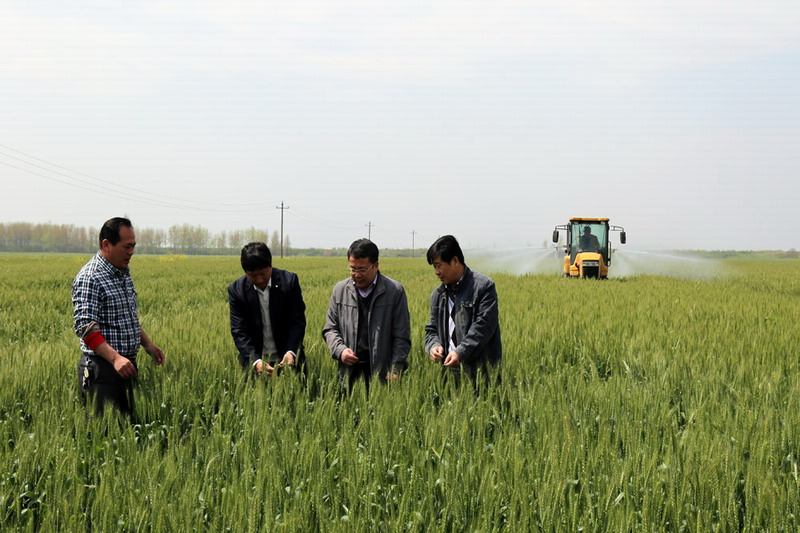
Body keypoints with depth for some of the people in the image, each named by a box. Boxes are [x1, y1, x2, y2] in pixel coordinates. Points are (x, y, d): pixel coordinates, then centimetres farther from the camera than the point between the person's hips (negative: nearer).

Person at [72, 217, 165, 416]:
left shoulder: (124, 273, 13)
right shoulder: (89, 278, -15)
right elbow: (85, 327, -23)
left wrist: (148, 344, 18)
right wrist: (115, 357, -31)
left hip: (126, 365, 9)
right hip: (102, 367, -9)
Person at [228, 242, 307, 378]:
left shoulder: (289, 281, -8)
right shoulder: (236, 290, -7)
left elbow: (298, 322, -6)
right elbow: (239, 331, -9)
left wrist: (291, 351, -22)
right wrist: (255, 361, -25)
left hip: (288, 359, 0)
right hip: (254, 360, 0)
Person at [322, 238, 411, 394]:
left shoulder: (395, 291, 1)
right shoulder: (340, 290, 10)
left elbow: (401, 336, 1)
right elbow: (330, 328, 17)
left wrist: (395, 370, -7)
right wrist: (340, 350, -3)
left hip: (381, 371, -2)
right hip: (349, 370, 2)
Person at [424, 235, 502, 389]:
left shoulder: (483, 287, -3)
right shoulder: (438, 295, 18)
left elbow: (484, 325, -12)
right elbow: (432, 329, 22)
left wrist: (460, 352, -21)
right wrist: (433, 345, -2)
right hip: (449, 372, 6)